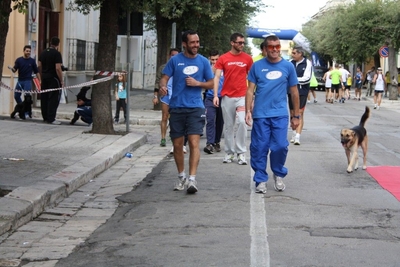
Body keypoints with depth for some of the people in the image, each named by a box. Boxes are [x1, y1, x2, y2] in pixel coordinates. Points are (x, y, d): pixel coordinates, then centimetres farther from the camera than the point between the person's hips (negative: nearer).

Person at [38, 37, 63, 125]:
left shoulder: (43, 53, 9)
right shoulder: (57, 54, -13)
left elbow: (39, 66, 12)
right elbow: (58, 68, -19)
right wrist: (61, 81, -13)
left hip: (44, 78, 7)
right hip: (53, 78, -7)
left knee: (44, 98, 13)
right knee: (53, 99, -4)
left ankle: (45, 117, 20)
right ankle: (51, 119, -6)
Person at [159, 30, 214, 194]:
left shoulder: (203, 61, 5)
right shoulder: (175, 60, 3)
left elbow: (211, 83, 11)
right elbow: (164, 77, 2)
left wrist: (198, 83, -8)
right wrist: (162, 86, -21)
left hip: (195, 108, -1)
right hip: (176, 107, 1)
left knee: (194, 143, -14)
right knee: (177, 145, 8)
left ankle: (192, 179, -16)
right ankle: (181, 176, 25)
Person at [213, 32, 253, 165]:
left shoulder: (247, 58, 4)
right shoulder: (223, 58, 2)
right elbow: (217, 77, 0)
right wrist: (215, 95, -9)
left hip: (242, 96, -1)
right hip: (227, 97, 1)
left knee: (242, 122, -13)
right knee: (228, 125, 7)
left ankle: (241, 152, -4)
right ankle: (229, 152, 17)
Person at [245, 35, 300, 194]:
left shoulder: (288, 66, 4)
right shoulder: (257, 66, 3)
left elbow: (294, 92, 10)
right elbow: (250, 90, 5)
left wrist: (296, 115, 10)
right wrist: (248, 111, -5)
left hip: (280, 114, 0)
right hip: (260, 114, 0)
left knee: (280, 146, -4)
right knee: (259, 148, 2)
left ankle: (279, 175, 21)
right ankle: (261, 180, 15)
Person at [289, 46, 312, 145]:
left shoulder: (307, 63, -7)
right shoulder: (291, 63, 4)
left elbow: (307, 78, -14)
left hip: (302, 92, -4)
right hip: (291, 91, 4)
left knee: (300, 114, -8)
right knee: (292, 113, 11)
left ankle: (297, 137, -14)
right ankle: (294, 134, 26)